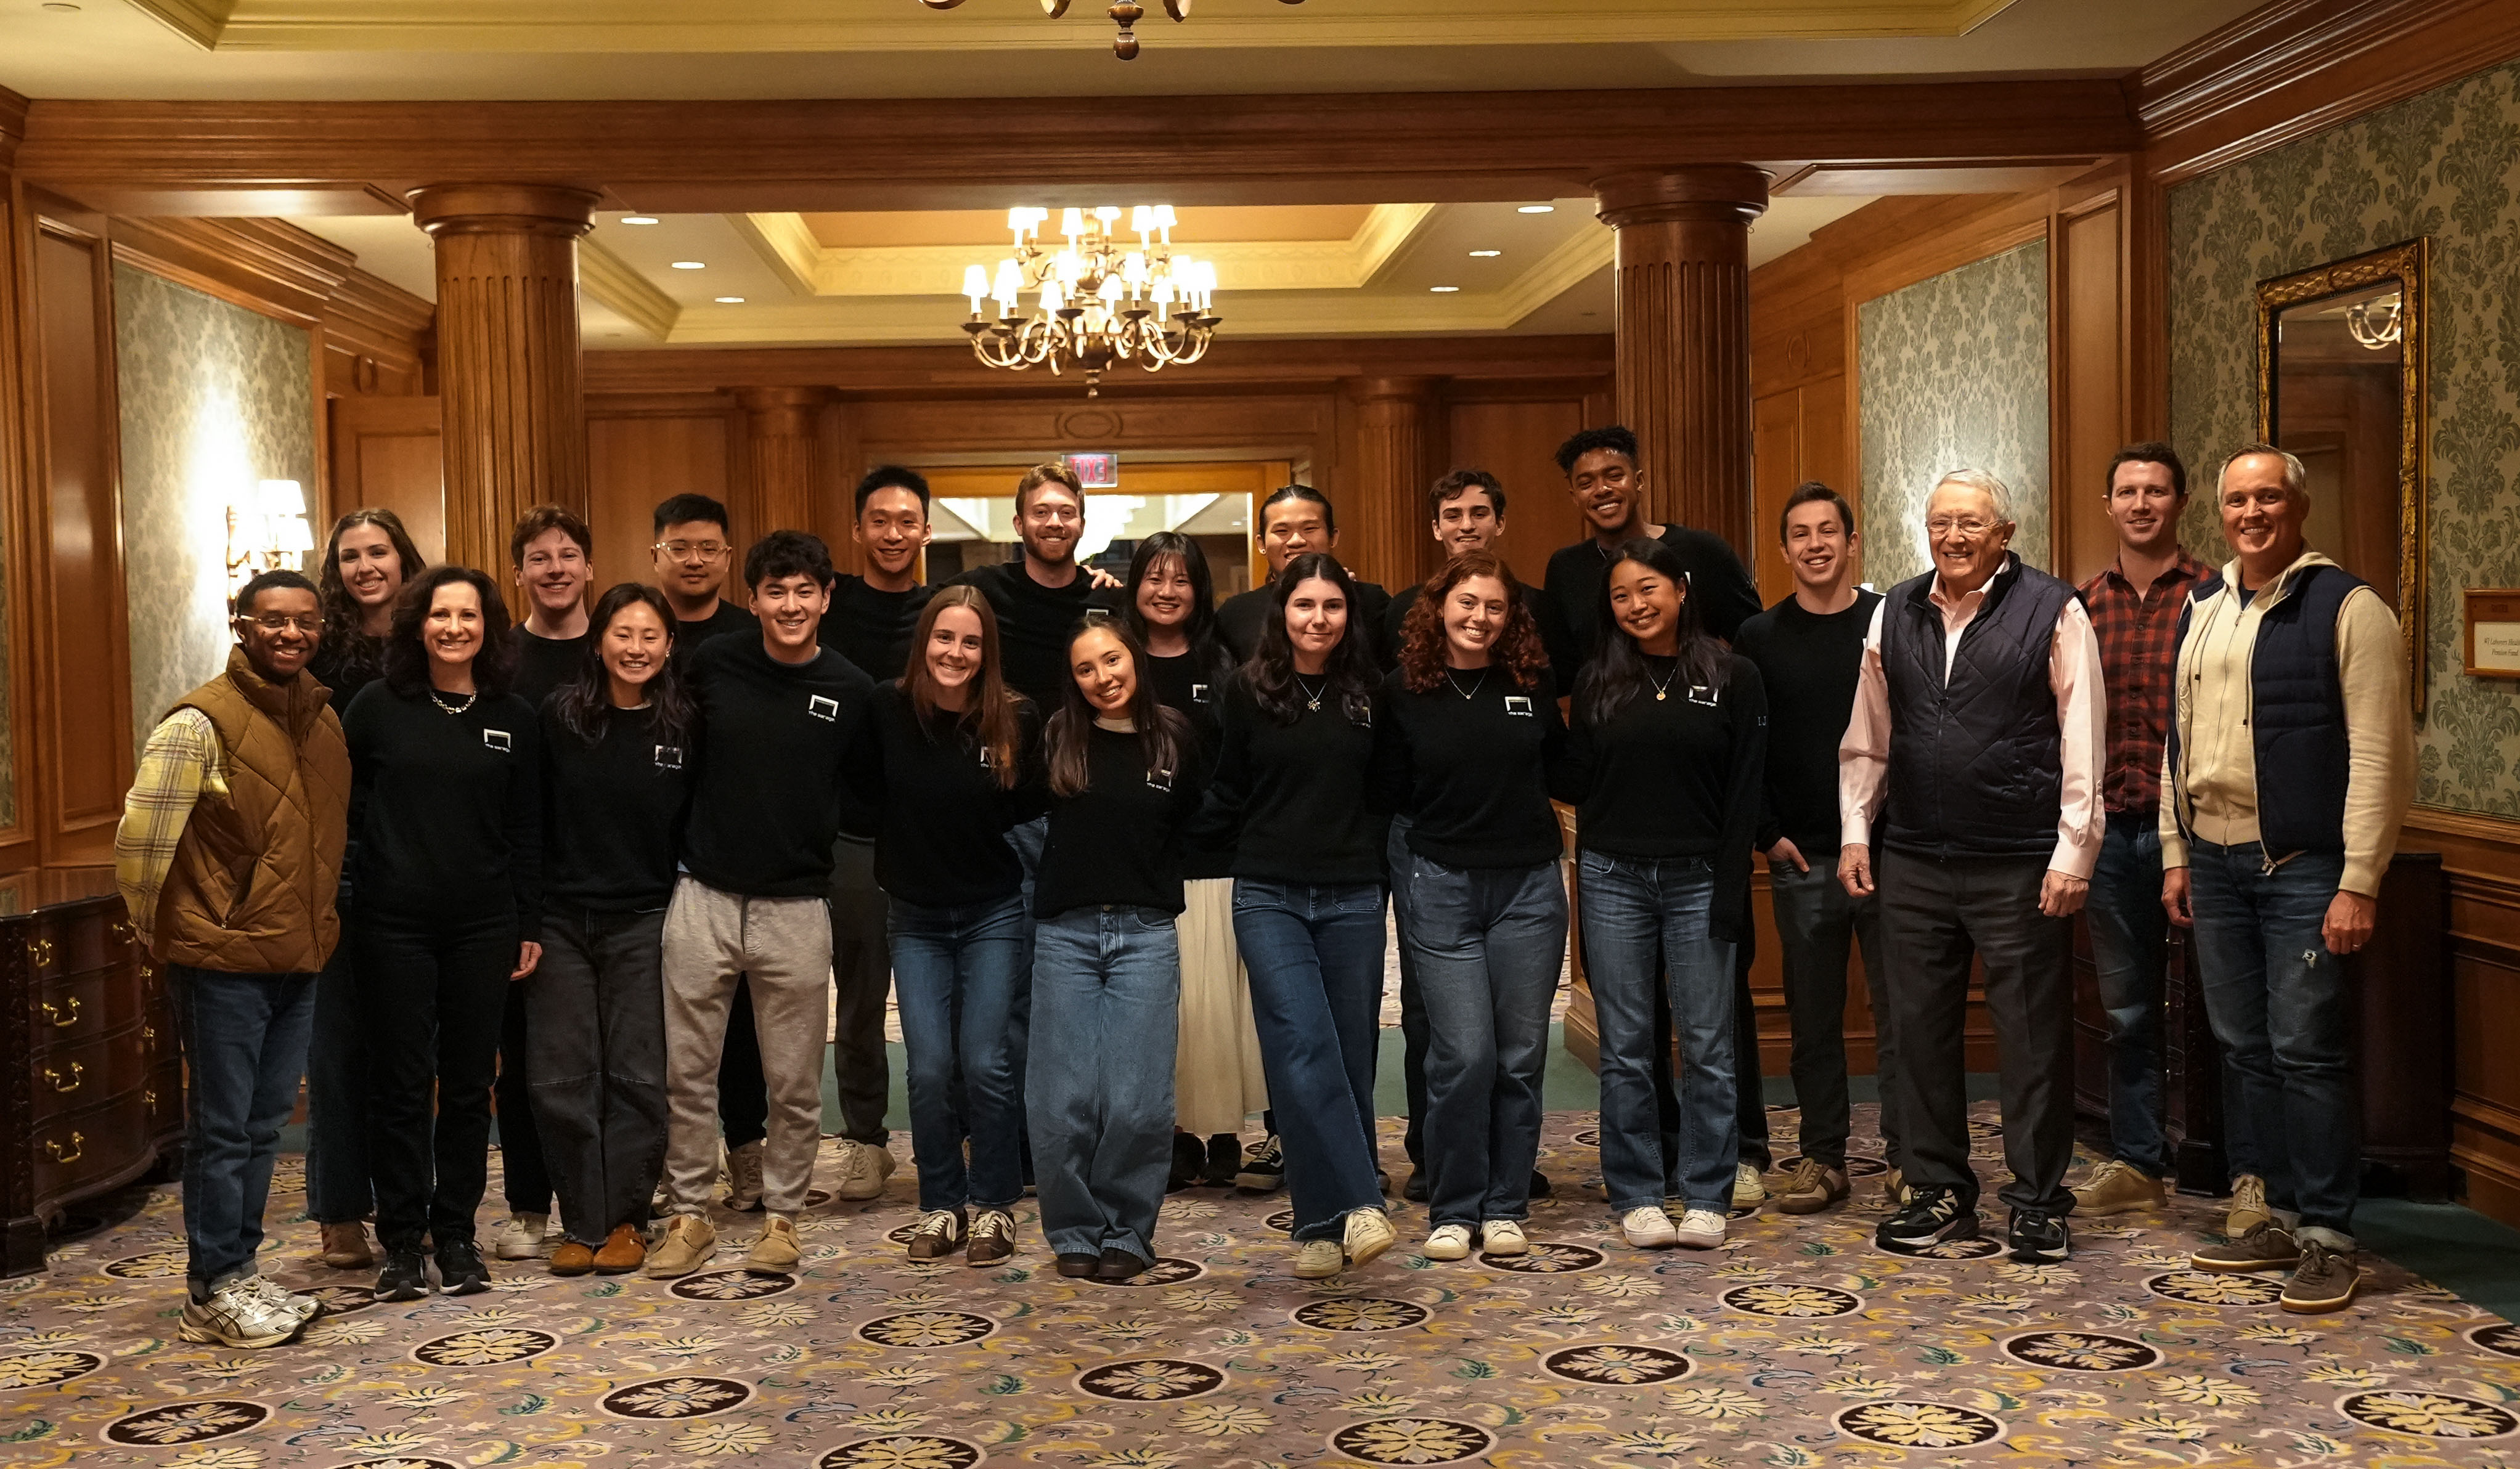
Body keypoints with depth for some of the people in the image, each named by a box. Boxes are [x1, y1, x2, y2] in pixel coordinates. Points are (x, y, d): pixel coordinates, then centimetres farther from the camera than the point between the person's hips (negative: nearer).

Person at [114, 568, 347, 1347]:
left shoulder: (326, 720, 8)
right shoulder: (201, 721, -13)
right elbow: (138, 841, -14)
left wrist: (317, 925, 14)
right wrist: (159, 933, -4)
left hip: (299, 959, 7)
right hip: (223, 962, -7)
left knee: (263, 1126, 15)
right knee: (222, 1129, 2)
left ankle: (240, 1273, 26)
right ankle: (213, 1293, 13)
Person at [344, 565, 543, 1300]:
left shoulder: (514, 719, 4)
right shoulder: (378, 706, -1)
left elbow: (527, 831, 6)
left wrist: (529, 926, 5)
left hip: (482, 926, 2)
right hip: (394, 924, -1)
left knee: (468, 1085, 8)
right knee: (401, 1085, 4)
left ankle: (456, 1234, 19)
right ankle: (402, 1242, 15)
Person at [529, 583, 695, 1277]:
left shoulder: (685, 726, -1)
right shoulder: (559, 716, -1)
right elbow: (530, 820, 0)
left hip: (644, 924, 0)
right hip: (561, 920, 0)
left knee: (637, 1076, 4)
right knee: (562, 1077, 3)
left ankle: (625, 1219, 16)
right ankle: (581, 1222, 14)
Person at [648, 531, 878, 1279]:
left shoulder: (852, 691, -3)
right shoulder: (711, 665, -1)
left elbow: (865, 792, 9)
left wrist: (812, 828, 0)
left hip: (796, 909, -1)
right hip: (703, 899, 1)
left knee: (795, 1081, 7)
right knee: (687, 1072, 7)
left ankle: (781, 1216, 22)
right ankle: (688, 1214, 21)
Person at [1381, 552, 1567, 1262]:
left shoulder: (1532, 684, 4)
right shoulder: (1404, 692, -1)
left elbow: (1560, 764, 16)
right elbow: (1394, 789, 2)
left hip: (1529, 885, 2)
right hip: (1443, 887, -2)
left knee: (1520, 1054, 6)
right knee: (1463, 1054, -6)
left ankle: (1506, 1207, 18)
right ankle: (1454, 1209, 9)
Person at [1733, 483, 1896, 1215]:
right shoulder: (1759, 639, 5)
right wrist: (1769, 832, -1)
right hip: (1802, 858, 2)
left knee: (1900, 1010, 3)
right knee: (1813, 1015, 9)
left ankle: (1906, 1155, 13)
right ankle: (1823, 1157, 19)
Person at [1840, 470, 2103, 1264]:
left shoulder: (2054, 611, -3)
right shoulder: (1894, 613, 9)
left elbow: (2083, 743, -4)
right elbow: (1866, 737, 15)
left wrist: (2072, 854, -9)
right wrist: (1856, 831, 9)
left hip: (2020, 868, -4)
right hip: (1913, 862, 4)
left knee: (2033, 1037, 3)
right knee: (1921, 1029, 10)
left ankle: (2039, 1204, 16)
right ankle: (1939, 1192, 23)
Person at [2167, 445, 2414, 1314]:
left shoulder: (2346, 608, -8)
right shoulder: (2200, 608, 12)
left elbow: (2380, 754, -12)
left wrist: (2360, 883, -16)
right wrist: (2176, 854, 12)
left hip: (2303, 867, -6)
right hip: (2214, 861, 6)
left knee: (2306, 1052, -4)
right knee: (2249, 1048, 12)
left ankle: (2328, 1238, 7)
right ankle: (2280, 1216, 23)